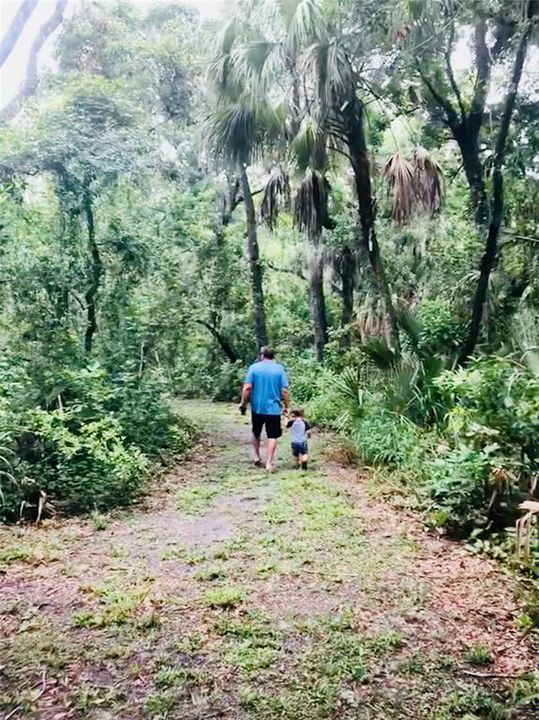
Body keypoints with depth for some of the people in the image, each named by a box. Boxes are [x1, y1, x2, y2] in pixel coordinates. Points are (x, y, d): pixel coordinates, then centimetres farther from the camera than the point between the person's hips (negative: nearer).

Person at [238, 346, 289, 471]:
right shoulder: (279, 368, -2)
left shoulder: (254, 367, -3)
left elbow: (247, 388, -9)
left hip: (257, 408, 1)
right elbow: (284, 390, -6)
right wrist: (286, 405, 6)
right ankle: (269, 463, 3)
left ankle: (256, 457, 23)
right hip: (274, 408, -1)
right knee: (272, 436, 6)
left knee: (256, 433, 22)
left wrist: (243, 403, 2)